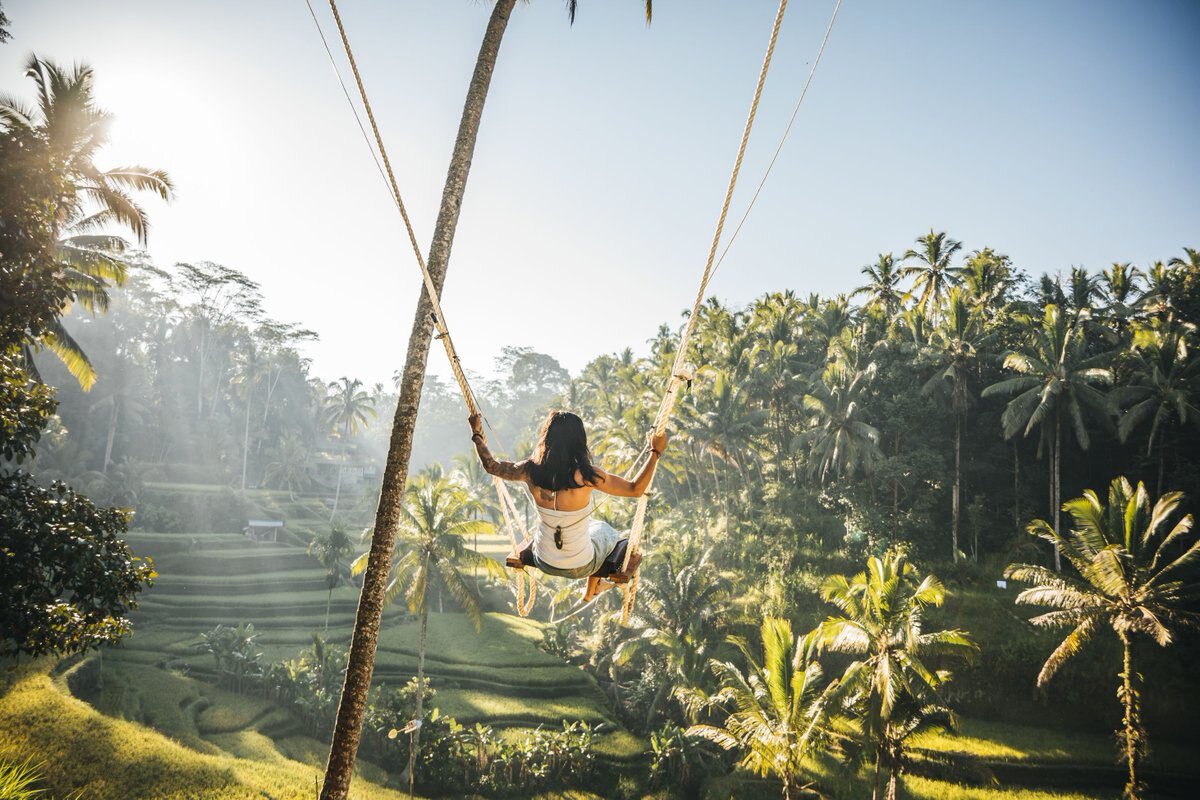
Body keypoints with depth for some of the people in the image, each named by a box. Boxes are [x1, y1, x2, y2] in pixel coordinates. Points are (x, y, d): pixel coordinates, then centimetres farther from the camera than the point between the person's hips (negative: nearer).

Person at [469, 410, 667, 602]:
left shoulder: (531, 471, -19)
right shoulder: (586, 476, -29)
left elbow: (492, 466, -2)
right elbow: (635, 489, -20)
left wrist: (477, 434, 13)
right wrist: (655, 452, -12)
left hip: (544, 563, 3)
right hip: (580, 566, -3)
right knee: (602, 529, 32)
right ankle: (591, 592, 53)